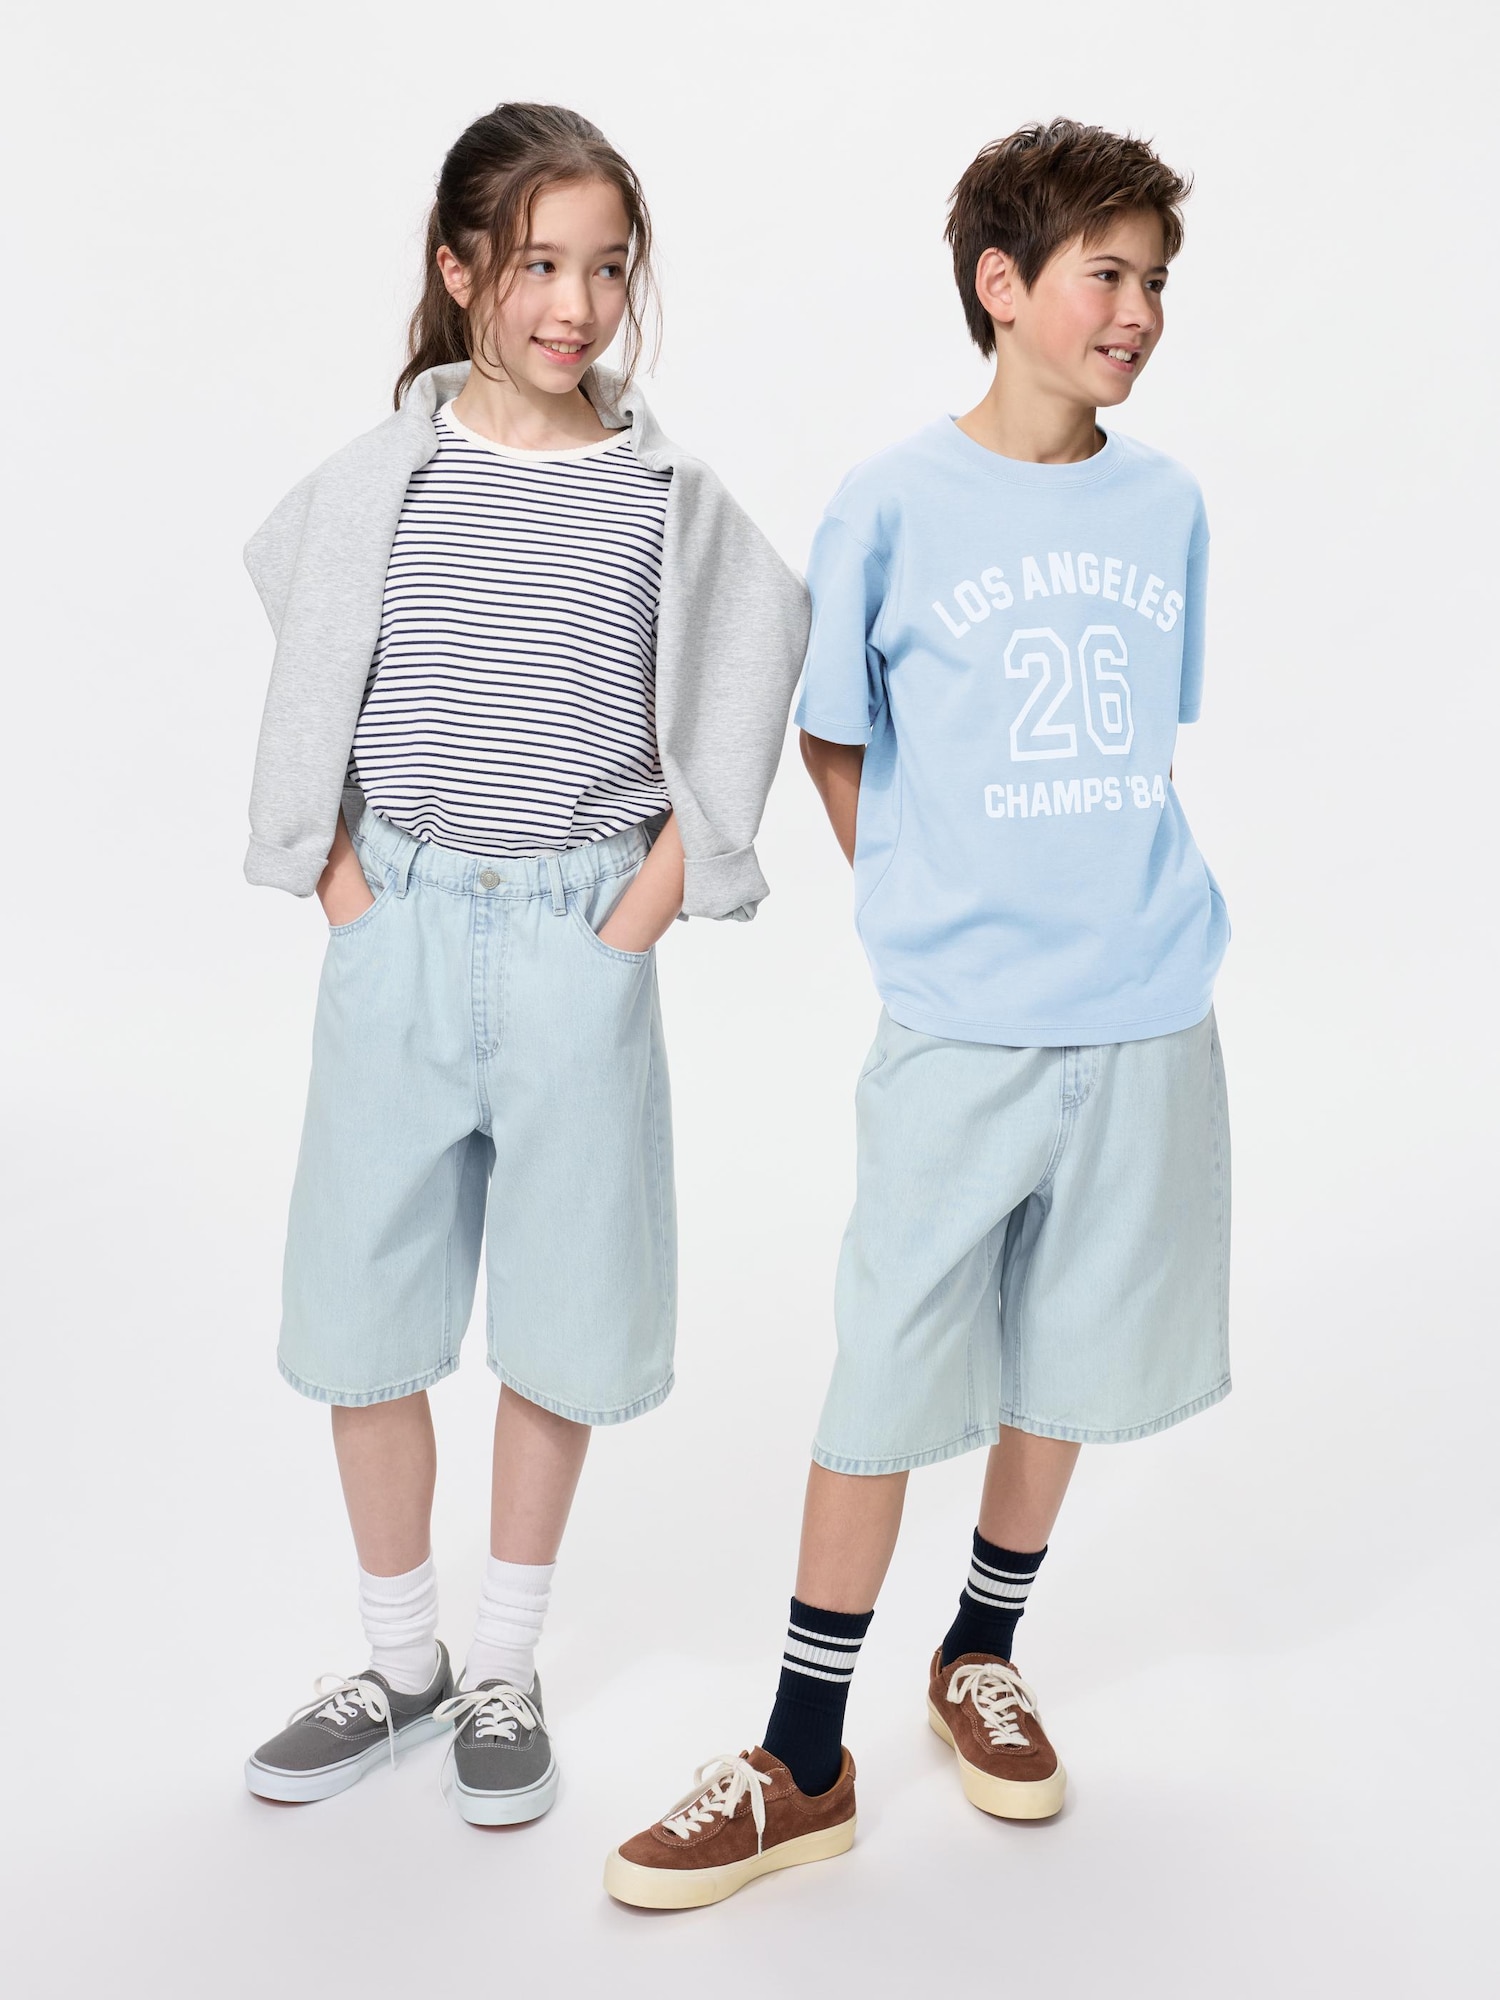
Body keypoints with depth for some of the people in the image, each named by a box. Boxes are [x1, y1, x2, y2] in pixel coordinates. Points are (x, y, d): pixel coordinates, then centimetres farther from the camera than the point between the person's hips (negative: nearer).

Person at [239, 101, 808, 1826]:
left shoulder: (670, 499, 0)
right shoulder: (377, 479, 1)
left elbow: (724, 745, 3)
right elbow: (308, 718, 7)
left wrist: (633, 926, -4)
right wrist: (349, 903, -2)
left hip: (581, 942, -1)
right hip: (400, 934, 1)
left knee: (560, 1323, 7)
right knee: (360, 1314, 7)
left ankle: (506, 1668, 27)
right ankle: (400, 1665, 27)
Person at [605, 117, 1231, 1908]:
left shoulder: (1165, 506, 6)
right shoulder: (893, 506, -5)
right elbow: (832, 745, 3)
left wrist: (1123, 913, 8)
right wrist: (937, 917, -1)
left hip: (1149, 1016, 4)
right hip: (962, 1025, -4)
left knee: (1075, 1359, 13)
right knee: (890, 1381, 2)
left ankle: (982, 1660, 35)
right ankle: (804, 1763, 16)